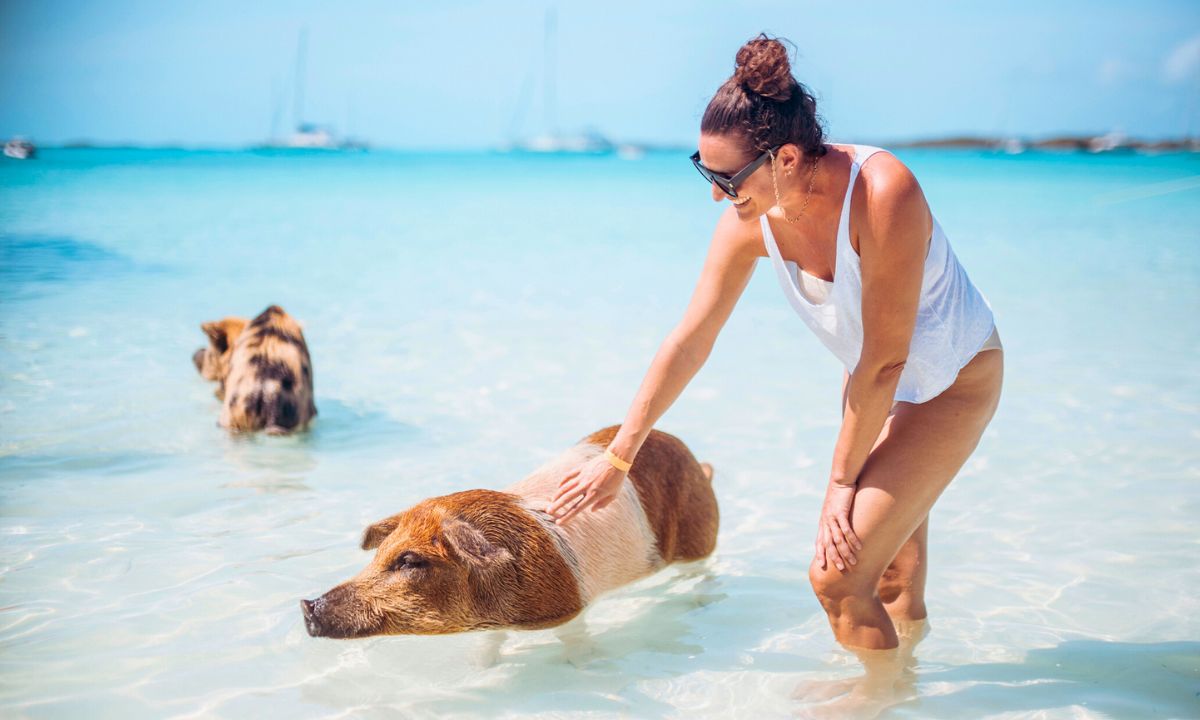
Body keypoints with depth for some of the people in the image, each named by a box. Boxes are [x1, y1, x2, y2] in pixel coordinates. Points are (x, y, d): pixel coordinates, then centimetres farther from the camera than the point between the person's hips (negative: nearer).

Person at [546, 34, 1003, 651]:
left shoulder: (882, 192, -35)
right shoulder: (750, 222, -16)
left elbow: (886, 358, -27)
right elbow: (687, 344, -7)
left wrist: (840, 478, -18)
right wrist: (616, 458, -3)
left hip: (952, 383, -6)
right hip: (874, 381, 6)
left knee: (837, 575, -12)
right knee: (891, 567, 20)